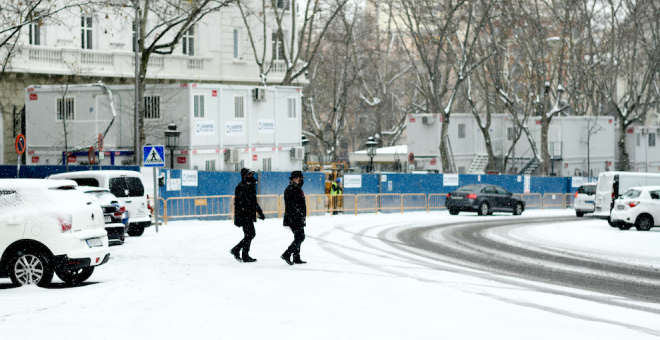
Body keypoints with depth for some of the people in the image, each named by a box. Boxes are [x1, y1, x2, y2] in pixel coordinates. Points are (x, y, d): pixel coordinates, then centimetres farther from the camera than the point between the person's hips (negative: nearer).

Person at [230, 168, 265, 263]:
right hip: (244, 215, -10)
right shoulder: (240, 187, -13)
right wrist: (237, 217, -23)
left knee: (251, 234, 12)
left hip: (250, 215, 10)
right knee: (249, 234, -6)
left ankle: (236, 250, 19)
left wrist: (260, 212, 29)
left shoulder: (251, 186, 17)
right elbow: (237, 202, -18)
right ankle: (245, 256, 2)